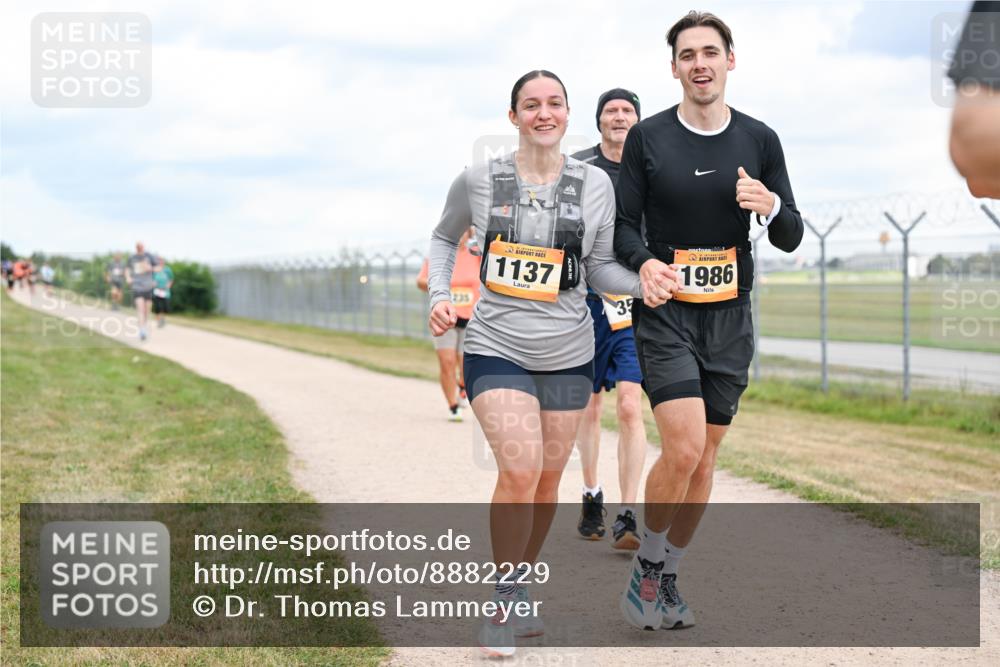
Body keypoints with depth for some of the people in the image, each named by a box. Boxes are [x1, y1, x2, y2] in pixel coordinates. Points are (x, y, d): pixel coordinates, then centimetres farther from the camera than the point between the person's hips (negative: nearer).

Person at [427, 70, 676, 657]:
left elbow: (599, 266, 6)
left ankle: (520, 590, 33)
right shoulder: (478, 182, -2)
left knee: (547, 480, 10)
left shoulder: (595, 184, 0)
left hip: (568, 354, 2)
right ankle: (503, 601, -1)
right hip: (497, 348, -2)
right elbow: (444, 238, 16)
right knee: (520, 470, -19)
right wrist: (440, 295, 1)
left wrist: (643, 284, -13)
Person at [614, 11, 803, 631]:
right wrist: (644, 261, -20)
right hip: (665, 316, -3)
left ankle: (668, 578, 22)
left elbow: (791, 239, 6)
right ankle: (646, 566, 4)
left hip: (730, 320, 3)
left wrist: (771, 206, -16)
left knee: (704, 460, 6)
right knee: (684, 448, -17)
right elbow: (623, 225, 1)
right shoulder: (647, 138, -2)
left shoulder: (759, 139, 4)